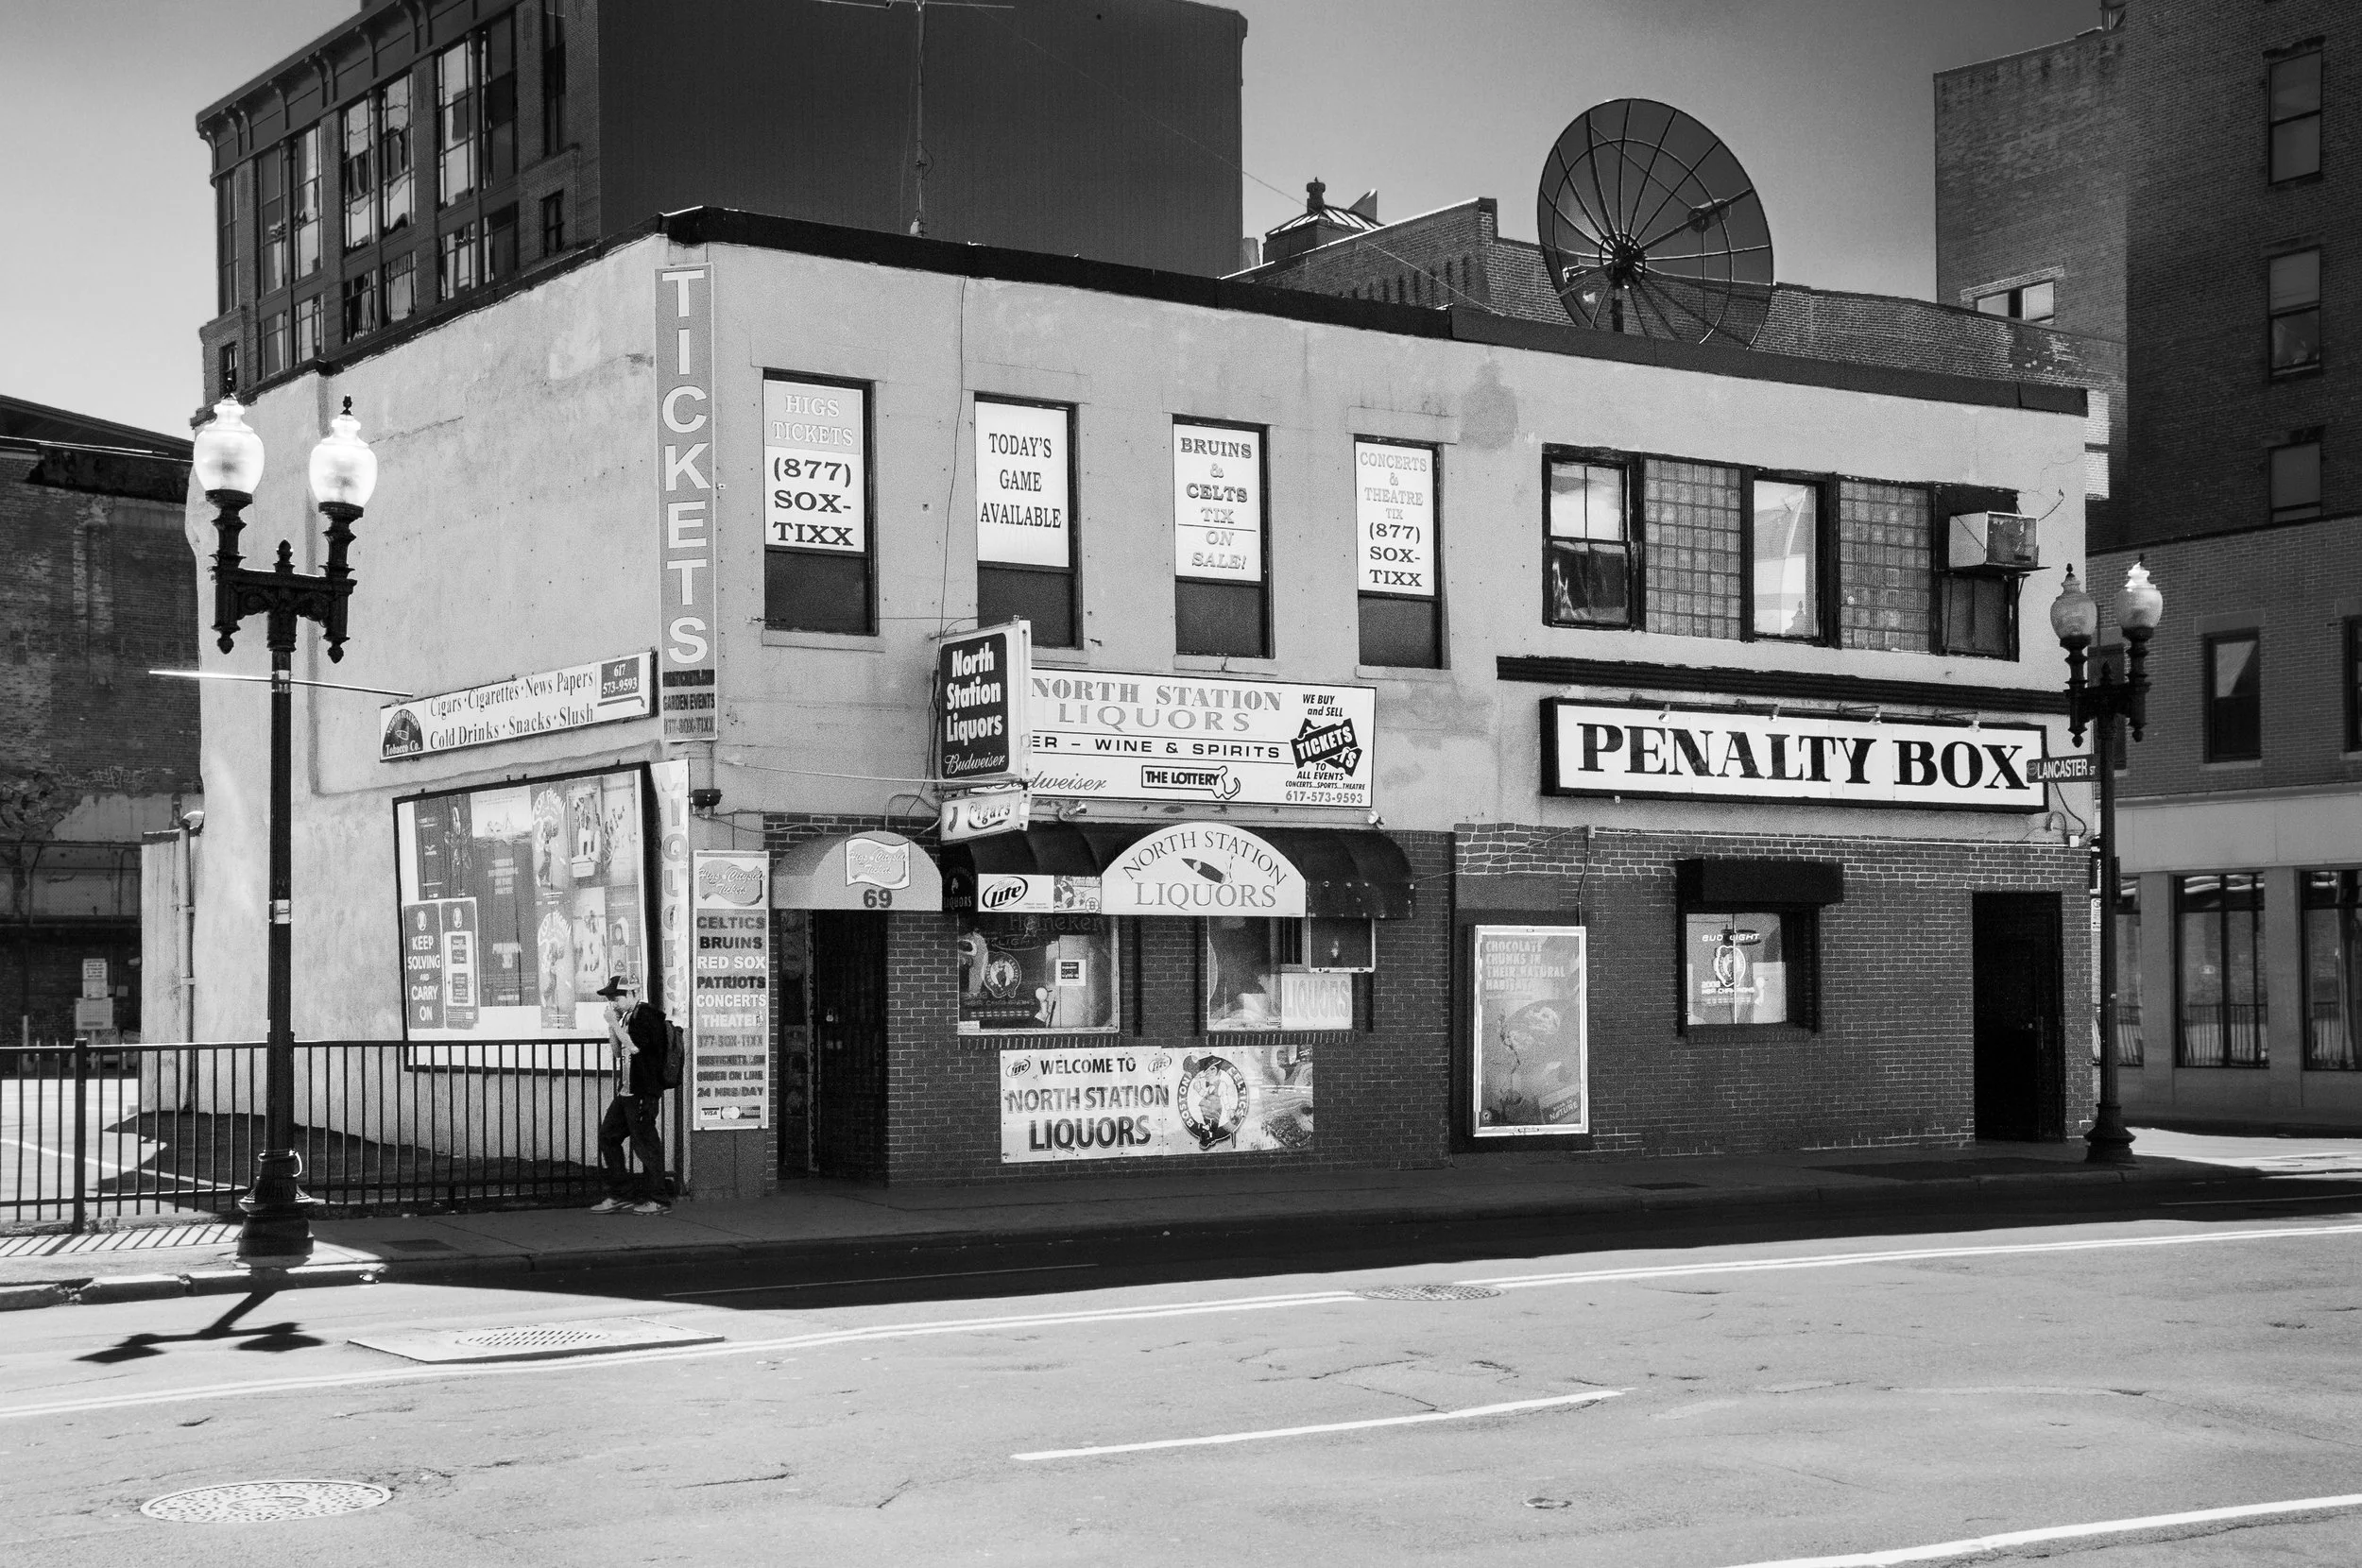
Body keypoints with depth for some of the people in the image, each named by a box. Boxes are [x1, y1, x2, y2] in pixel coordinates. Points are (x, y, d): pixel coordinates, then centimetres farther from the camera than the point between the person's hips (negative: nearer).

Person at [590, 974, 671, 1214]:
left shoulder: (648, 1015, -14)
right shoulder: (627, 1017, 13)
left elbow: (633, 1046, -23)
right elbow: (618, 1052, 17)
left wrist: (614, 1023, -16)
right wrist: (612, 1026, 4)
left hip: (643, 1093, -10)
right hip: (626, 1091, 10)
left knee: (645, 1143, -4)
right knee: (608, 1136, 12)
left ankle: (657, 1201, 5)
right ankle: (620, 1195, 18)